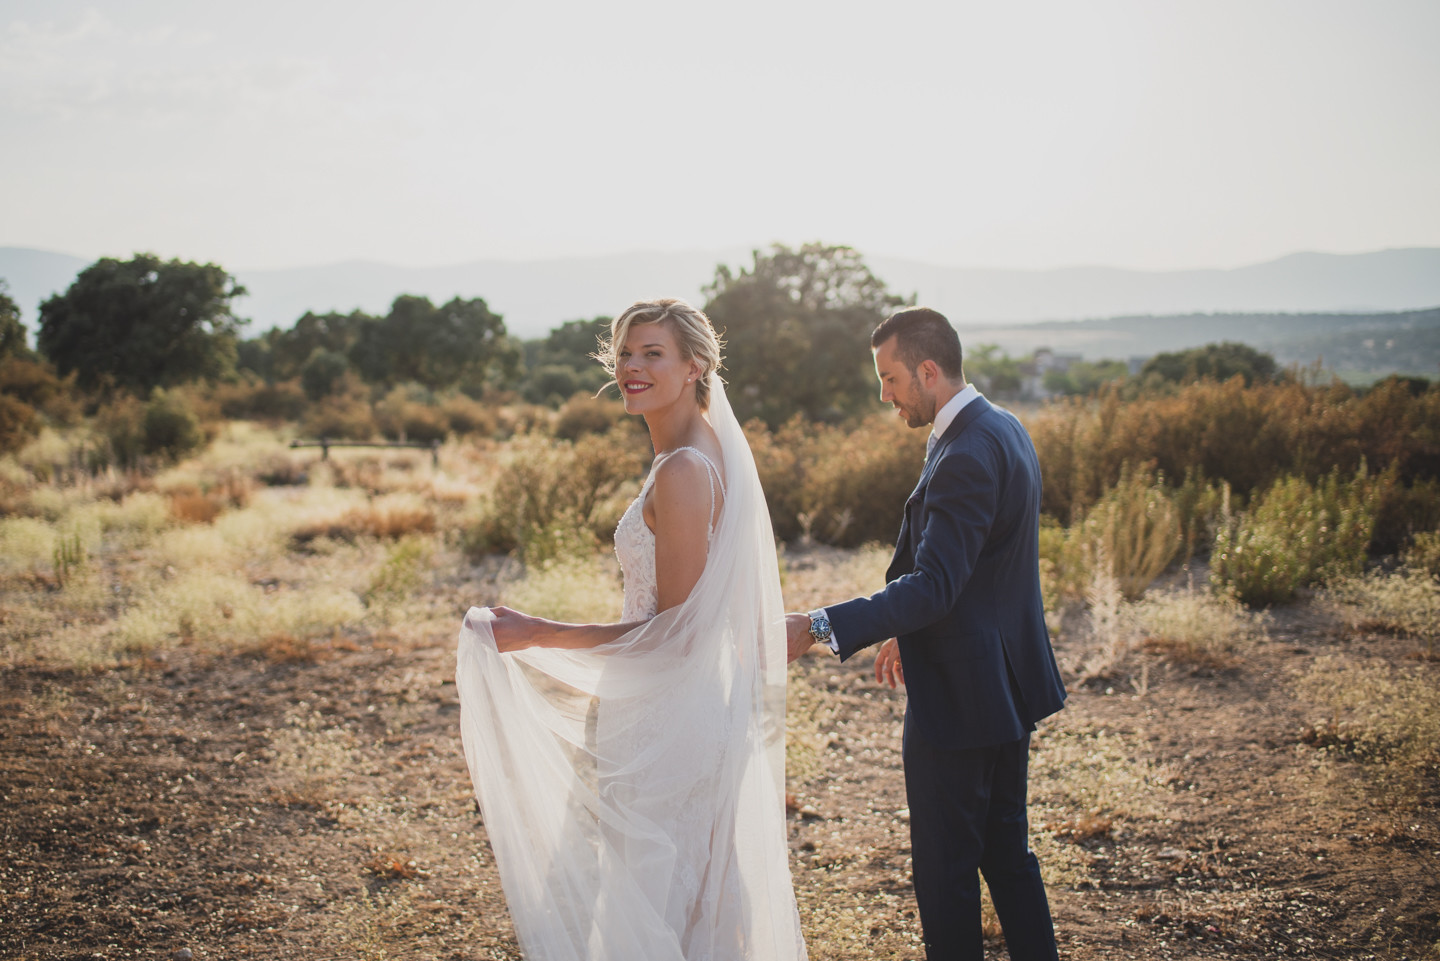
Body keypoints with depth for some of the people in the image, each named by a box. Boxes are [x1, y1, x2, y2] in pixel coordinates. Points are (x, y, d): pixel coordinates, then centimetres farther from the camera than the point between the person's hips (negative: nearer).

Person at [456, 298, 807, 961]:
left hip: (669, 726, -10)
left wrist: (538, 635, -20)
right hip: (688, 713, 10)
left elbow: (674, 631, -21)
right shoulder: (710, 452, 10)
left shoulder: (683, 471, -21)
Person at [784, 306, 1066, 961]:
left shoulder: (965, 457, -23)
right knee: (1006, 850, 20)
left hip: (957, 698, -10)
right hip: (1009, 686, 10)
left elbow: (934, 586, -31)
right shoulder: (1002, 429, 9)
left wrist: (818, 627, -35)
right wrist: (909, 632, 20)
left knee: (945, 870, 3)